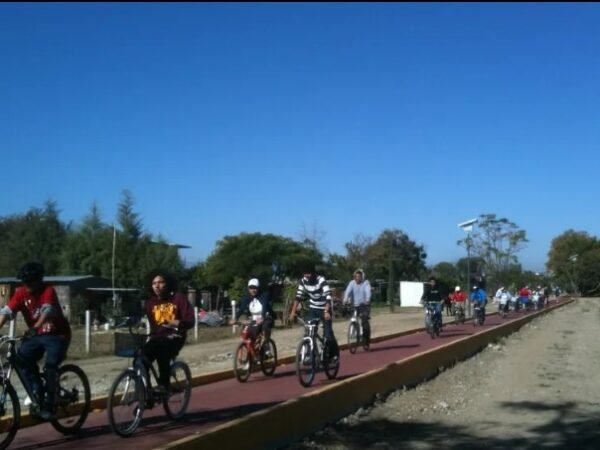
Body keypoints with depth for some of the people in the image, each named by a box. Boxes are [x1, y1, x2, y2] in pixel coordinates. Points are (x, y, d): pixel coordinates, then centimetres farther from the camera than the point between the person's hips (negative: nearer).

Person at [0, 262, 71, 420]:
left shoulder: (48, 291, -20)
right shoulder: (21, 293, -8)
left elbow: (47, 310, -38)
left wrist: (35, 327, -56)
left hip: (57, 335, -5)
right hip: (36, 335, 5)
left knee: (50, 366, -22)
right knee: (23, 358, -19)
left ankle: (49, 405, -10)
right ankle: (37, 394, -6)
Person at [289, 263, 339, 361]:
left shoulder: (321, 280, -24)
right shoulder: (303, 281, -9)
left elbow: (328, 297, -34)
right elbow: (298, 297, -5)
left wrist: (326, 312, -47)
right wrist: (293, 312, -13)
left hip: (324, 309, -4)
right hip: (313, 308, 4)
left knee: (328, 334, -8)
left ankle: (334, 354, 13)